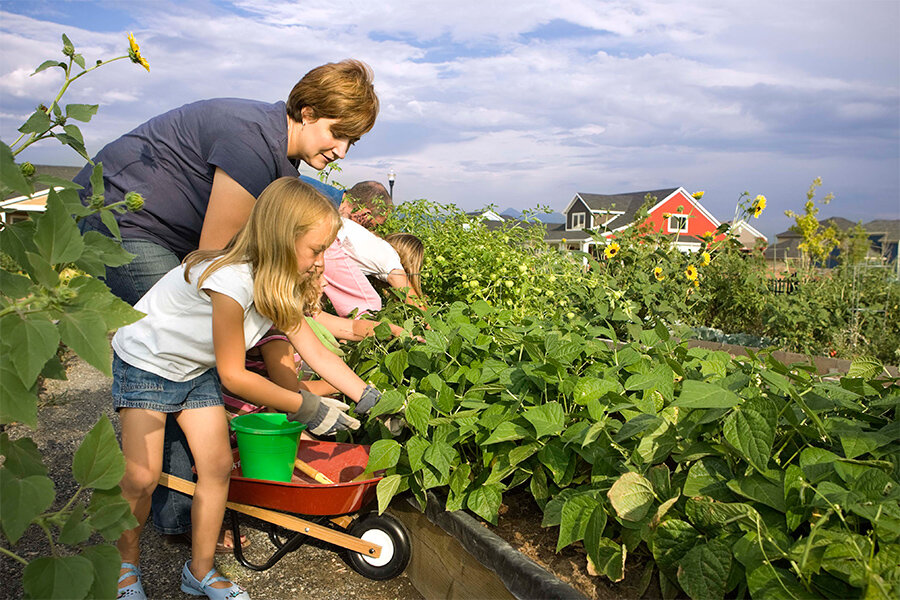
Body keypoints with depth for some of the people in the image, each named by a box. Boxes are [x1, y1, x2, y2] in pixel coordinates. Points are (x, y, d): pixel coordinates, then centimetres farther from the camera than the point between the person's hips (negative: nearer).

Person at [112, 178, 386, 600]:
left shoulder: (279, 286, -9)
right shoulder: (231, 281, -36)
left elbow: (316, 352, -6)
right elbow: (233, 375, -27)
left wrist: (371, 400, -10)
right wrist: (306, 407, -21)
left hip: (196, 371, 7)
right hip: (144, 362, -7)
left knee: (218, 465, 0)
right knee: (142, 477, -8)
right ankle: (126, 566, 21)